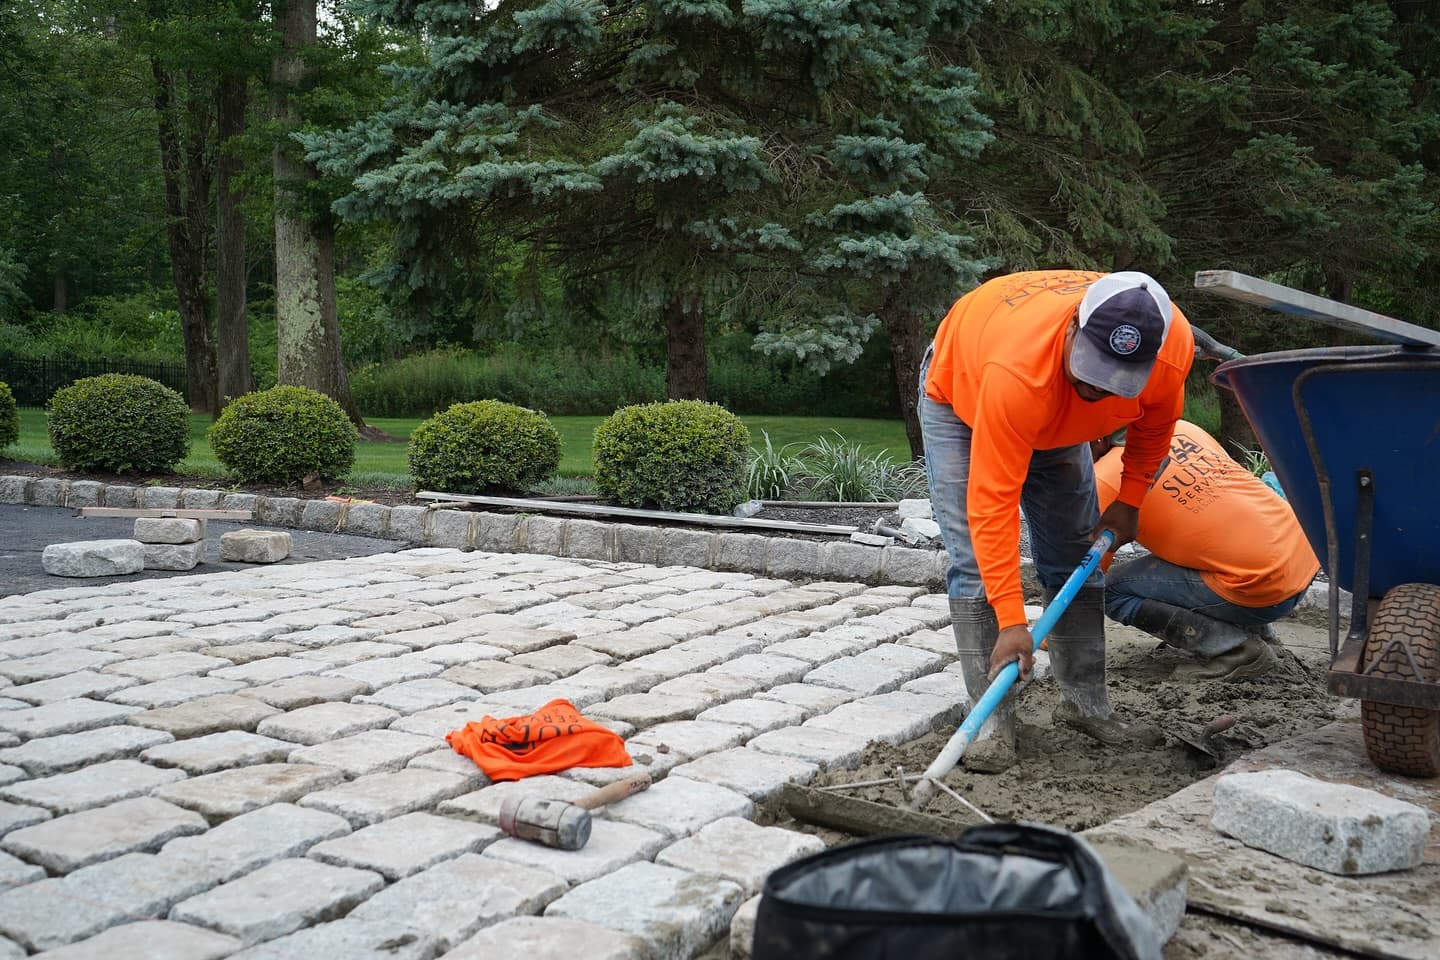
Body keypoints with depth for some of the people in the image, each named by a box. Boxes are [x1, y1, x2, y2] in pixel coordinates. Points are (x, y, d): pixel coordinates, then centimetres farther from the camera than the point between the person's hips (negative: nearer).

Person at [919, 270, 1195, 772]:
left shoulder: (1173, 344, -32)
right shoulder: (1016, 371, -48)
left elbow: (1156, 420, -5)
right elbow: (992, 503, -43)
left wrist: (1129, 500, -7)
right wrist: (1011, 621, -43)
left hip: (1056, 421, 5)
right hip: (959, 396, -5)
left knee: (1077, 557, 4)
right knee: (976, 561, -15)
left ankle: (1085, 702, 15)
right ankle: (993, 718, -10)